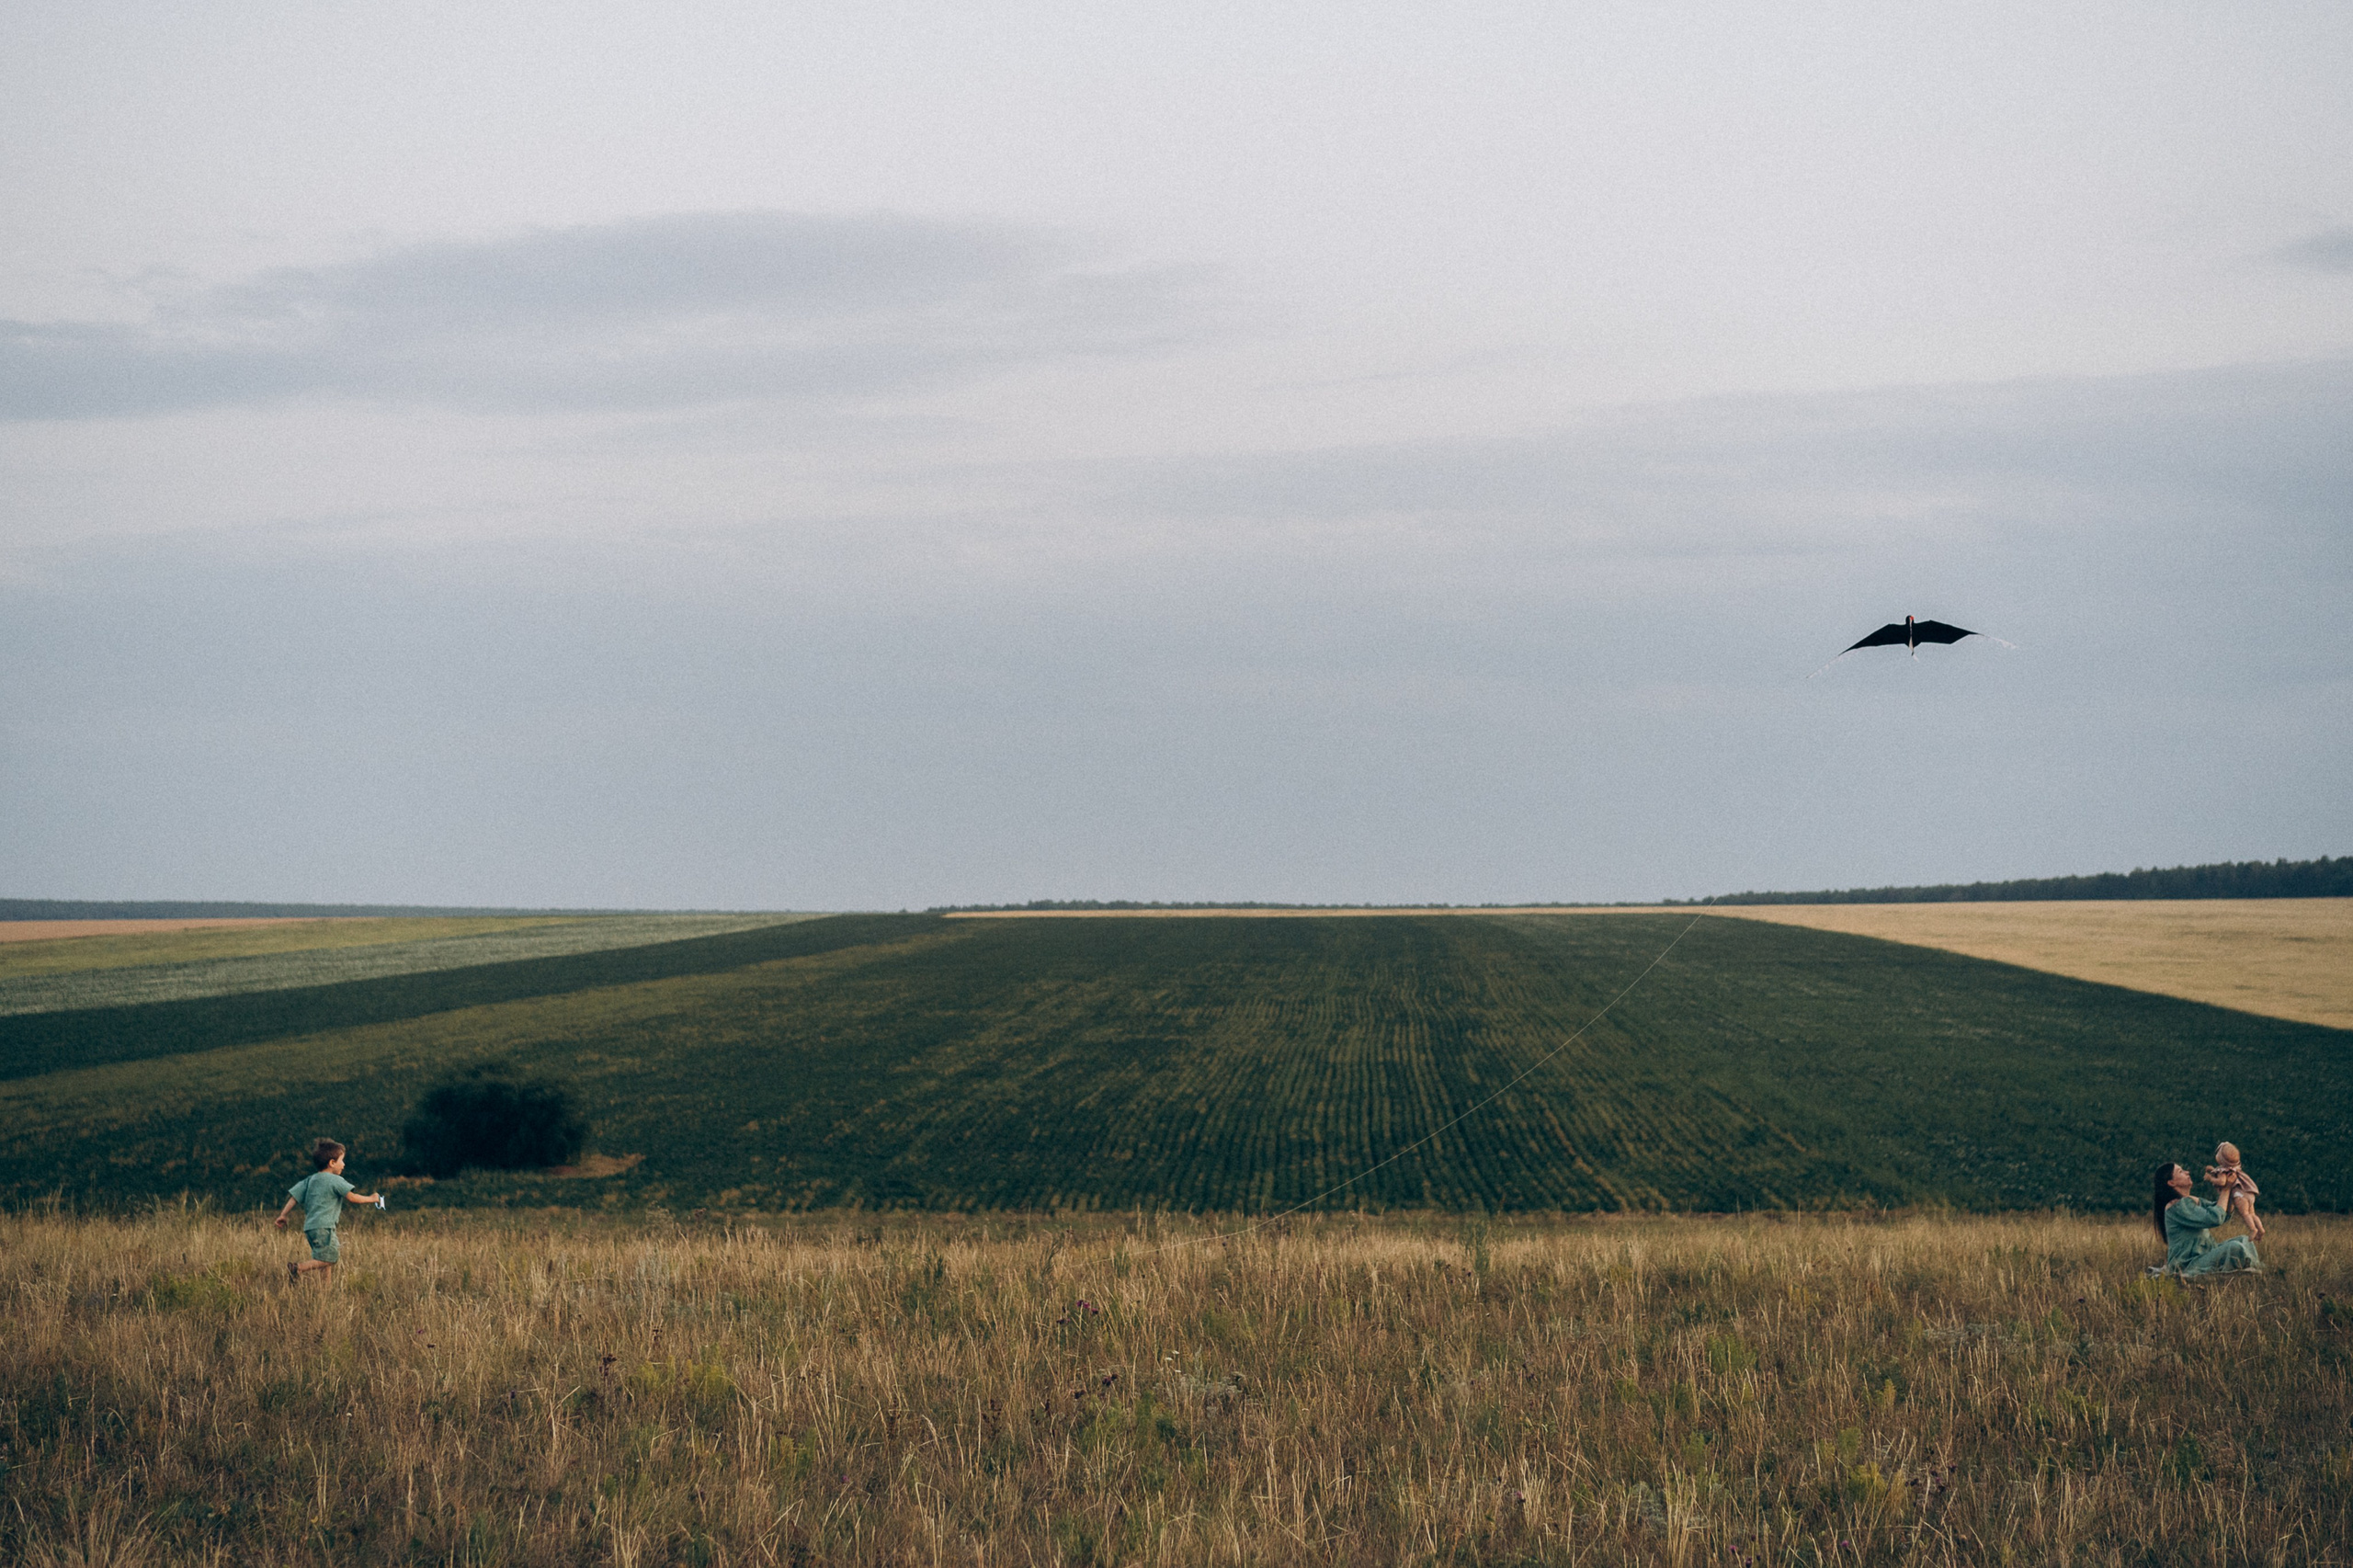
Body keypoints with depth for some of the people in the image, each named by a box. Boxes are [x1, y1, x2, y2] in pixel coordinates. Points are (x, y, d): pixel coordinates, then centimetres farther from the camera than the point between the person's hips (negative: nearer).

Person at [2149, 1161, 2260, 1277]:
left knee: (2243, 1241, 9)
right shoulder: (2177, 1206, -17)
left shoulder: (2194, 1201, 14)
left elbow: (2226, 1215, 14)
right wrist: (2225, 1190, -10)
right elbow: (2215, 1218, -22)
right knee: (2235, 1248, -24)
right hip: (2187, 1265, -11)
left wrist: (2228, 1188, 1)